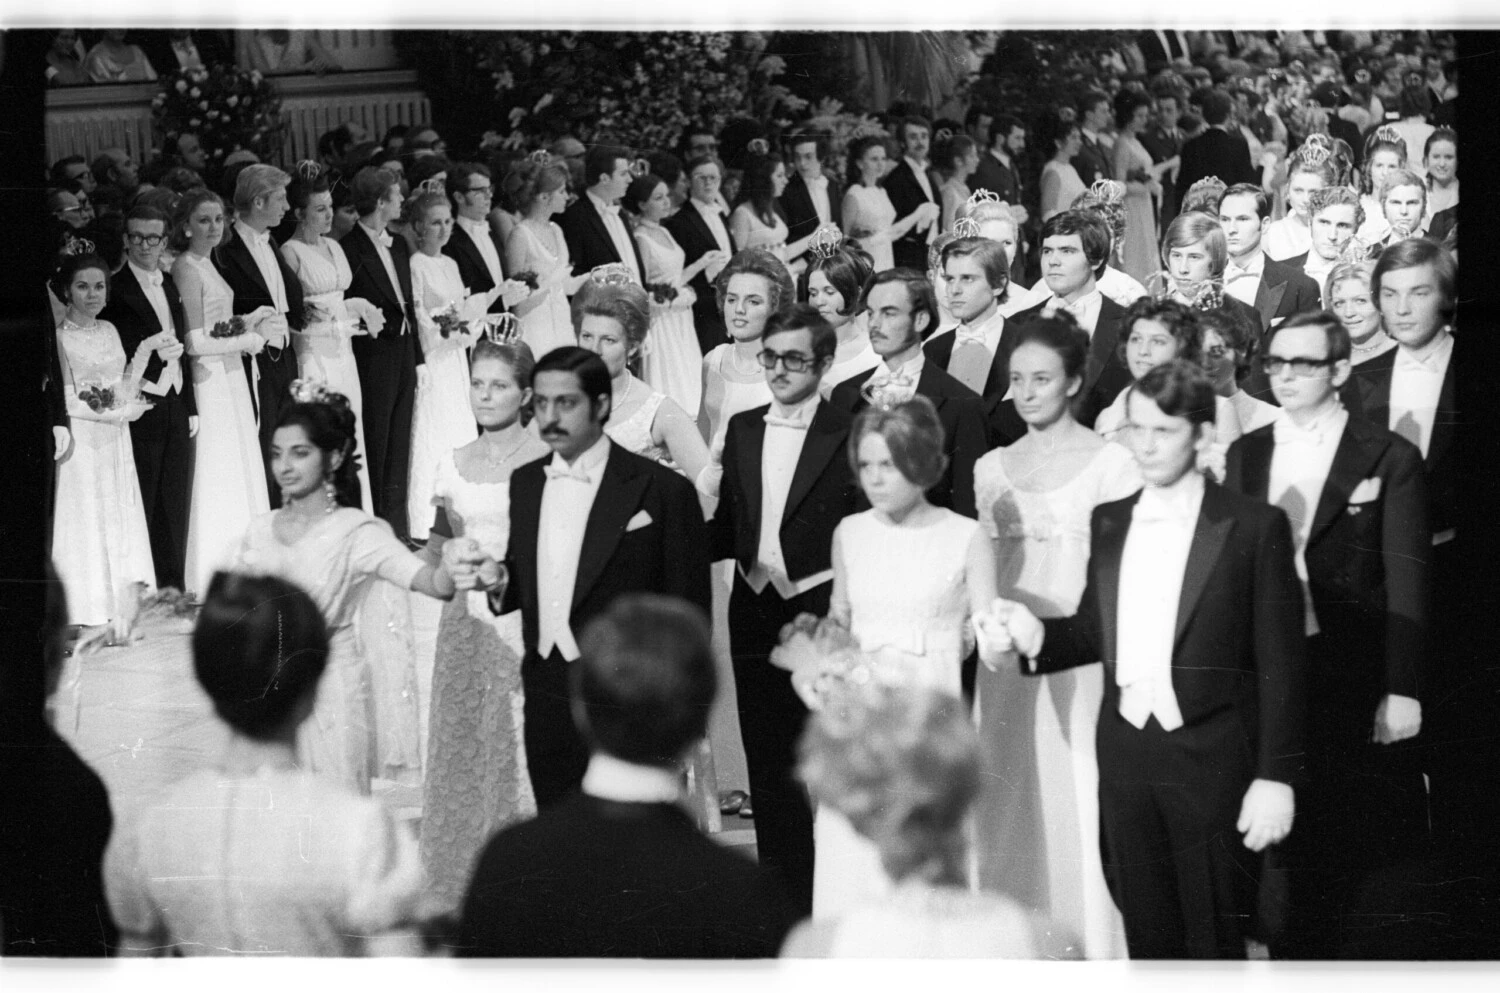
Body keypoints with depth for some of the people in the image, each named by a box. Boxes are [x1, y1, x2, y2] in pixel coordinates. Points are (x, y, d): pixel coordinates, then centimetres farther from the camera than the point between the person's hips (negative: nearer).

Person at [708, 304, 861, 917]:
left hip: (822, 619, -5)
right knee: (767, 771, 12)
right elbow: (728, 528, 13)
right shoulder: (742, 430, 9)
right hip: (755, 618, 5)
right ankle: (781, 906, 21)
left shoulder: (849, 436, -7)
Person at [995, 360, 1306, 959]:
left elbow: (1280, 663, -6)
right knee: (1147, 937, 12)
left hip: (1212, 760, -5)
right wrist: (1038, 637, -5)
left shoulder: (1254, 527, -6)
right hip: (1126, 751, 5)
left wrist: (1275, 777, -10)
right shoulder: (1109, 523, 10)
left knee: (1214, 942, 3)